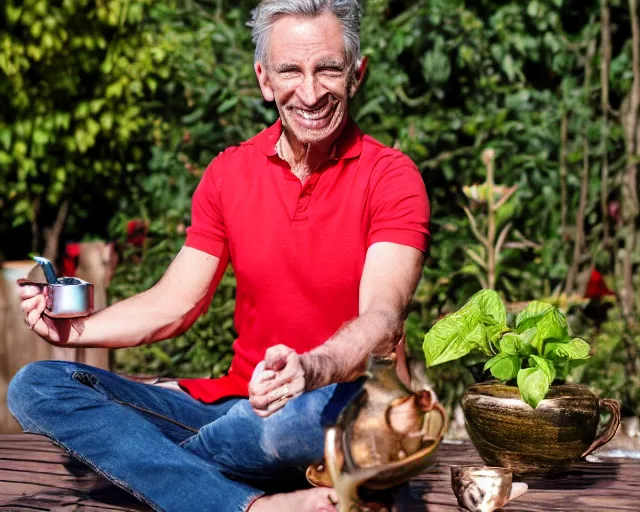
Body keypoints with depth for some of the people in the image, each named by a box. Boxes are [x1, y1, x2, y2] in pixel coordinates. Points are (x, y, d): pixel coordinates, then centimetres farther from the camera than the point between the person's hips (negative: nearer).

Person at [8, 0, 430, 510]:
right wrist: (73, 328, -8)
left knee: (298, 414, -42)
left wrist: (312, 369, -43)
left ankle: (146, 465, -8)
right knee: (36, 386, -10)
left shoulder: (391, 178, -6)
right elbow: (174, 304, 10)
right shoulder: (228, 174, 8)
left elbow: (382, 318, -21)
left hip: (346, 404, -5)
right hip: (239, 405, 5)